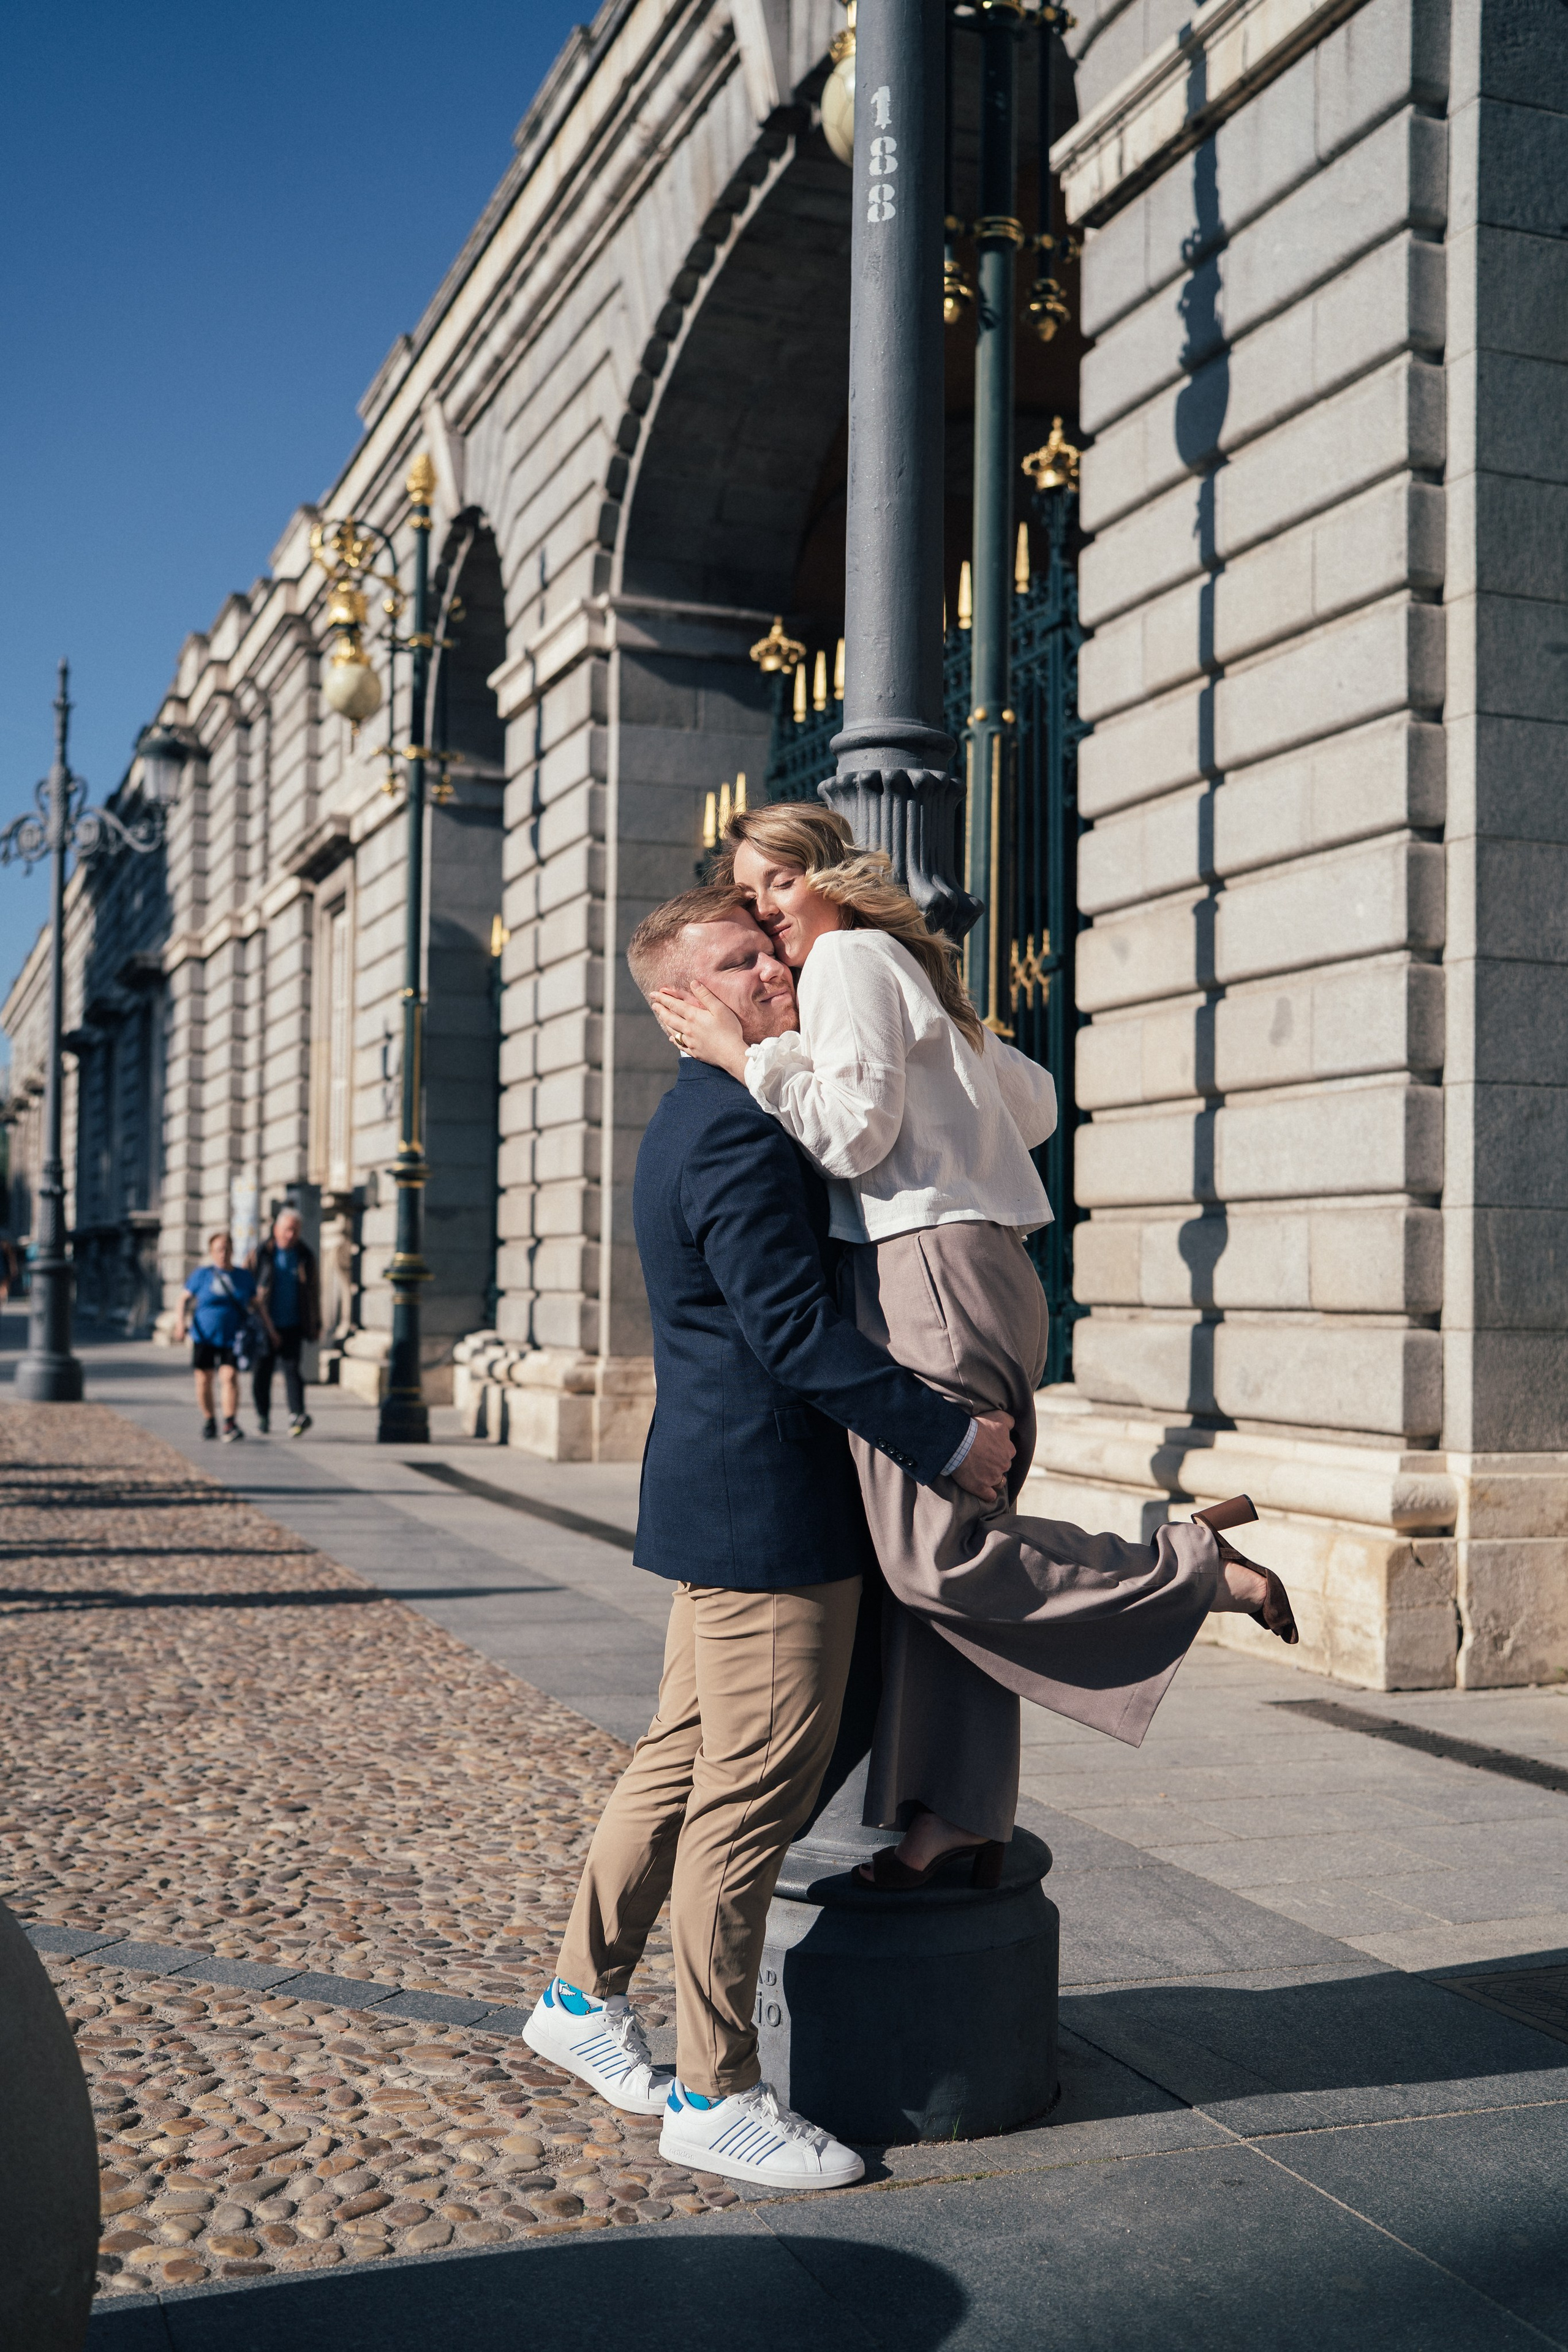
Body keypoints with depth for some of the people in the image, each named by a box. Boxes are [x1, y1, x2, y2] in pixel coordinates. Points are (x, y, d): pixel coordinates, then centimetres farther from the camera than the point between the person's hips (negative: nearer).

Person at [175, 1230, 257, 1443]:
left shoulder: (245, 1277, 5)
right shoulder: (203, 1274, 0)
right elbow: (185, 1298, 4)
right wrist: (181, 1322, -10)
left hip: (232, 1338, -1)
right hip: (205, 1337, 1)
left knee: (229, 1376, -16)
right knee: (204, 1379, 7)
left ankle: (230, 1423, -17)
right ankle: (209, 1421, 25)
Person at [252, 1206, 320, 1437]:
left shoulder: (305, 1255, 5)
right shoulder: (261, 1254, -2)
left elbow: (314, 1289, 12)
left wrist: (316, 1324, 11)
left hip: (293, 1325, 0)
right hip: (264, 1325, 0)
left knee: (292, 1368, -9)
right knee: (261, 1372, 5)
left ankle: (297, 1416, -18)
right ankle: (263, 1416, 21)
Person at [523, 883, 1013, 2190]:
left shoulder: (708, 1120, 17)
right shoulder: (732, 1131, -17)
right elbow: (792, 1325, -23)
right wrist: (947, 1436, -18)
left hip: (722, 1502, 11)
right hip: (768, 1511, -11)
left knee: (687, 1762, 19)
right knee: (753, 1794, -2)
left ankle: (584, 1995, 33)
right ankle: (716, 2095, 9)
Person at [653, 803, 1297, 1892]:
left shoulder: (850, 958, -2)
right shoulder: (910, 969, 25)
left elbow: (853, 1132, -14)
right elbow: (1035, 1104, 31)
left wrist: (744, 1055, -8)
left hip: (931, 1274, -10)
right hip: (982, 1271, 10)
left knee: (935, 1557, -16)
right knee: (942, 1546, 7)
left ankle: (1200, 1570, -11)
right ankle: (958, 1814, 10)